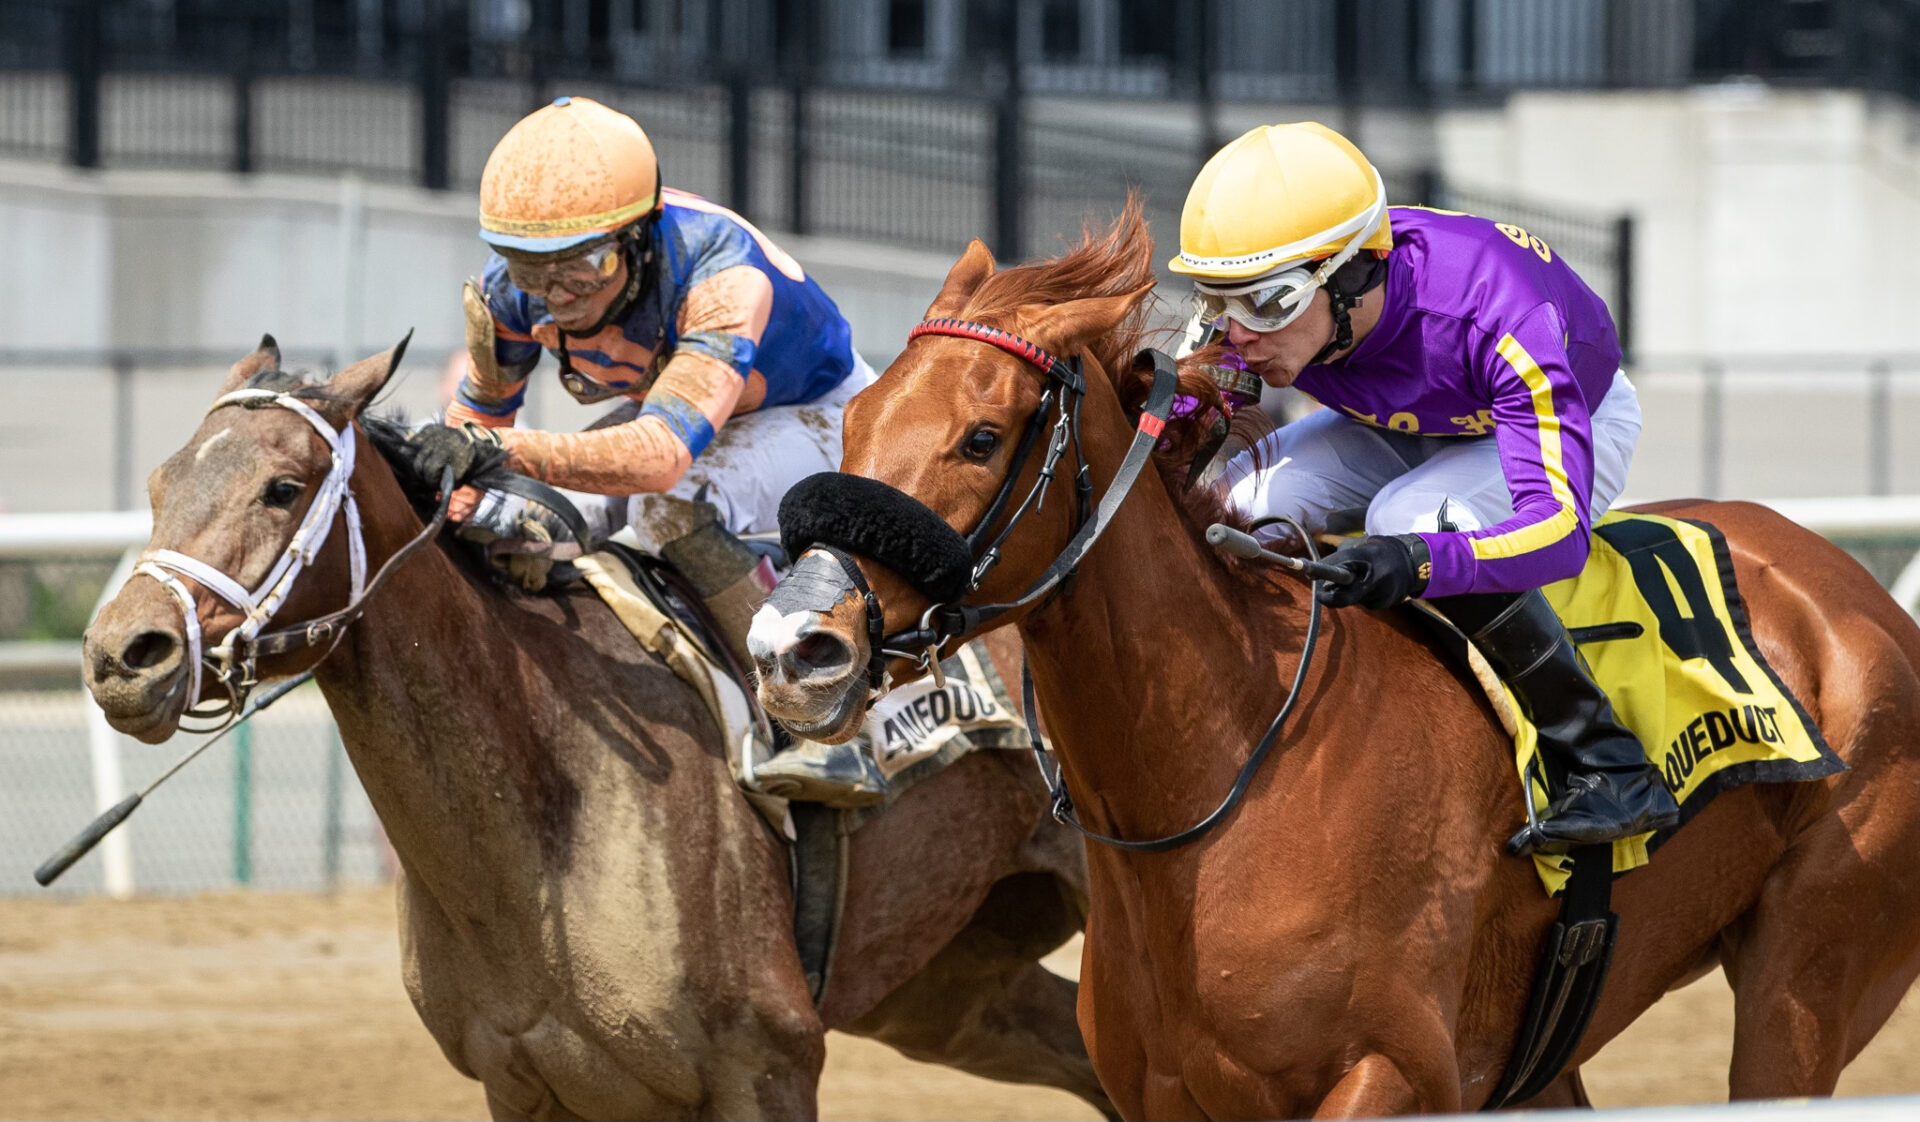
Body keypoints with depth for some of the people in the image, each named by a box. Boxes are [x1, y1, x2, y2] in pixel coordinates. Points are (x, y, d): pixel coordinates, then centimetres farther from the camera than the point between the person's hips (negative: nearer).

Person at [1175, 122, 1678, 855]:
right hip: (1411, 428, 5)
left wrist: (1417, 560, -66)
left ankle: (1611, 771, -26)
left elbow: (1560, 531, -48)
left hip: (1567, 423, -5)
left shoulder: (1497, 316, -42)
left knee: (1412, 518, -36)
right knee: (1248, 497, -24)